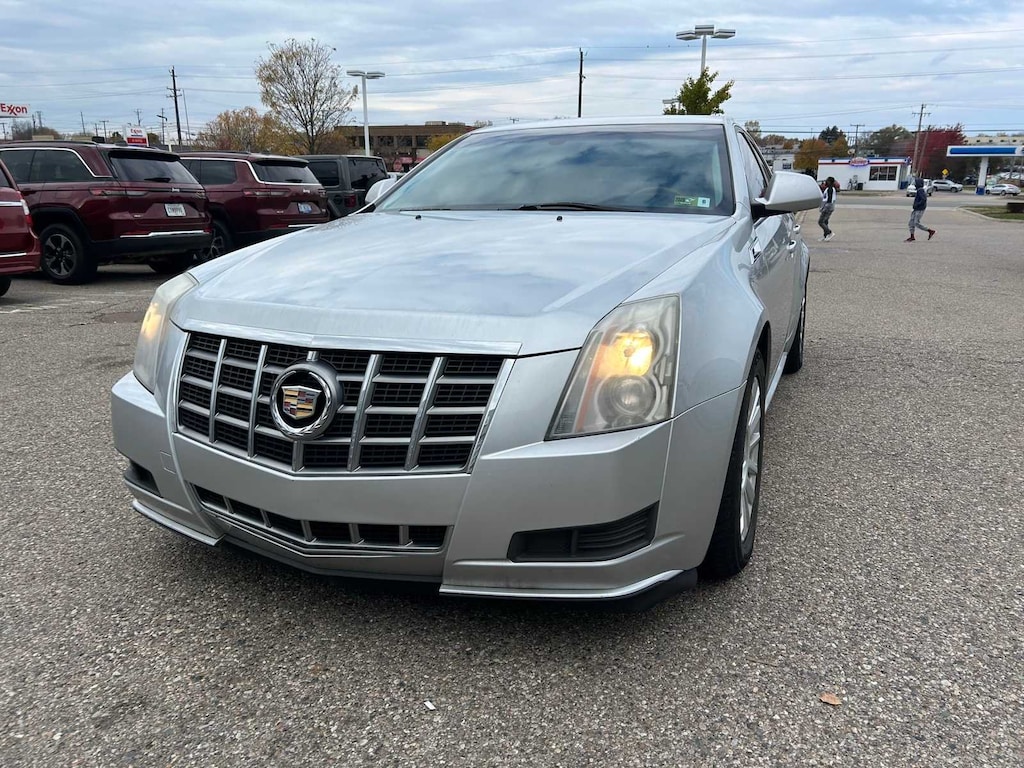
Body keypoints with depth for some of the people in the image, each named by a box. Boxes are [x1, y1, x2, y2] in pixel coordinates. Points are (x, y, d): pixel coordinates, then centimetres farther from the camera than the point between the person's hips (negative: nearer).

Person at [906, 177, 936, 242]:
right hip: (916, 210, 10)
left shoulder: (920, 190, -18)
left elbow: (924, 199, -28)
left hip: (919, 210, -10)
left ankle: (931, 231, 1)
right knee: (911, 222, 7)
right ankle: (912, 237, 10)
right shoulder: (921, 190, 13)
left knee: (917, 223, -9)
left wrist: (917, 205, -22)